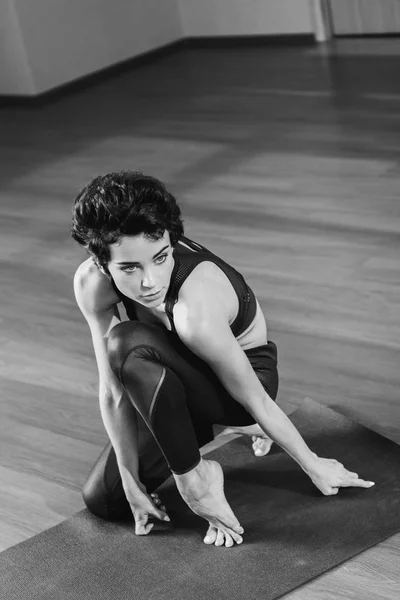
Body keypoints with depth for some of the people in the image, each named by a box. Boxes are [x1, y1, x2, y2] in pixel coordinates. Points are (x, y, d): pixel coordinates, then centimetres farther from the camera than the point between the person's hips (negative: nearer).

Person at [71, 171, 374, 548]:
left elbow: (255, 399, -25)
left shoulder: (195, 308, -39)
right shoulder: (91, 284, -23)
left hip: (249, 371, -6)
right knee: (101, 499, 4)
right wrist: (132, 482, -13)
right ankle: (200, 425, 23)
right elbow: (113, 390, -16)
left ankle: (195, 475, -15)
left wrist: (313, 466, -11)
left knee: (130, 344, -34)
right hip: (188, 376, 6)